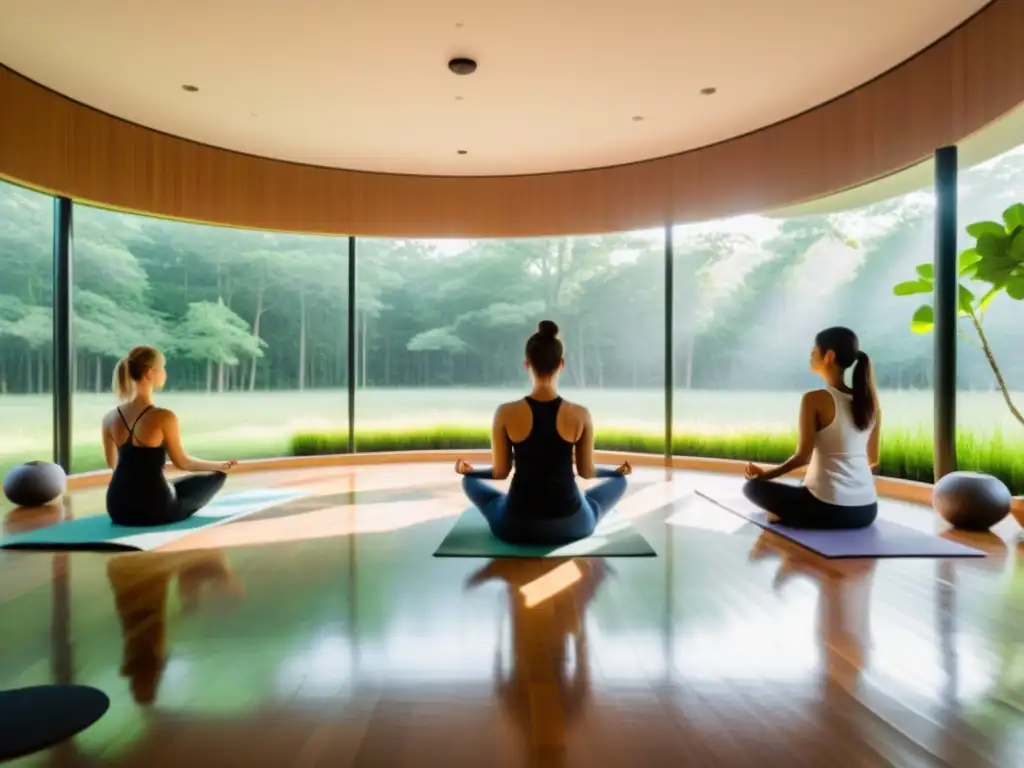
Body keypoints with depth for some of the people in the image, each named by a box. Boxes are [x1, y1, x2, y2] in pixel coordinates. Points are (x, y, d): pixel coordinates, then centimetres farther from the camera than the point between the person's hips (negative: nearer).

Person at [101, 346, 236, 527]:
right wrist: (220, 465, 11)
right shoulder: (163, 417, -18)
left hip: (118, 509, 8)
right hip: (153, 510, -8)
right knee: (217, 476, 15)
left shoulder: (110, 418, 0)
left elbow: (112, 463, 16)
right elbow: (182, 462, -6)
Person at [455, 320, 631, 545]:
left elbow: (500, 472, -1)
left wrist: (468, 470, 22)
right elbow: (587, 471, 3)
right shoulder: (580, 415, -11)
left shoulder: (505, 413, -12)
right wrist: (618, 470, 26)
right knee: (618, 480, 28)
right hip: (571, 526, 1)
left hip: (516, 526, 0)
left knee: (470, 480, 29)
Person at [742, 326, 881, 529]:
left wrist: (764, 474, 1)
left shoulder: (815, 399, -12)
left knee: (753, 486, 11)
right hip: (867, 510, 6)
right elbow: (873, 459, 14)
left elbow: (802, 457, -13)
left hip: (829, 508, -6)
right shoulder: (870, 401, 5)